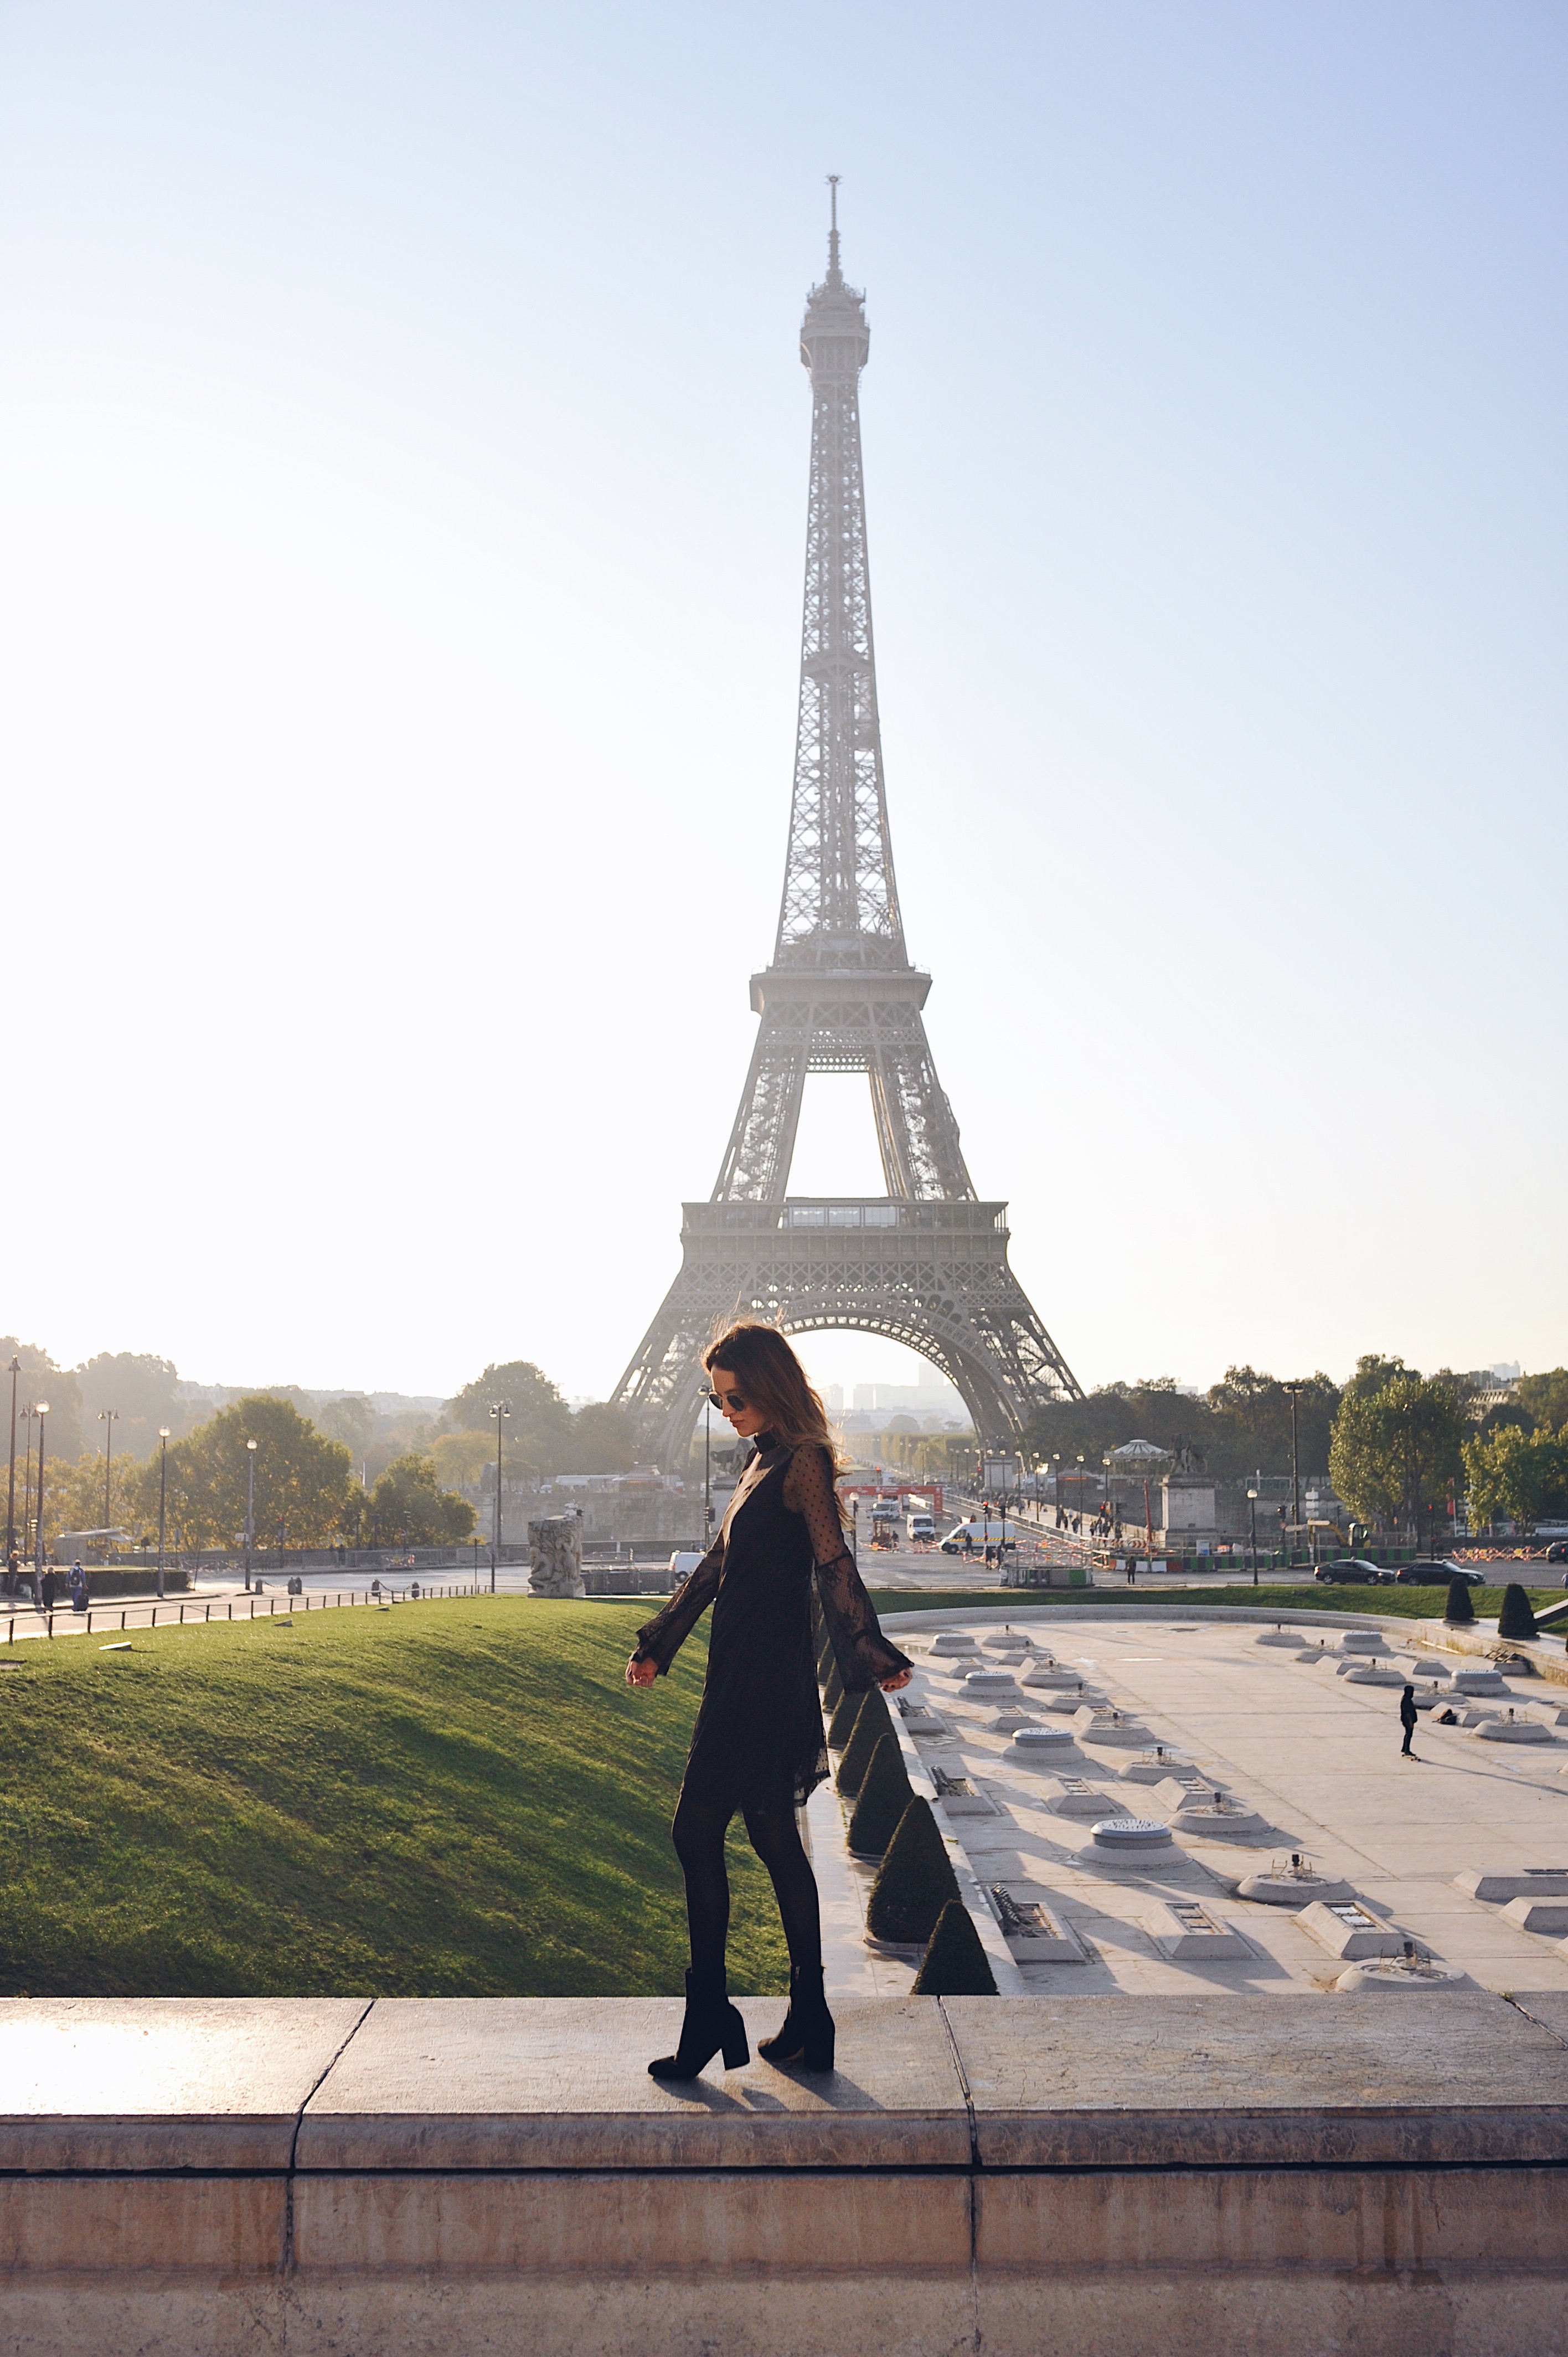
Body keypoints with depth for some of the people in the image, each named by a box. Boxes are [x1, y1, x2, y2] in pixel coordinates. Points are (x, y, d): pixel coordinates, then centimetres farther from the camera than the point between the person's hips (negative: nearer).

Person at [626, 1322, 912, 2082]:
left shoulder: (801, 1463, -11)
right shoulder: (762, 1464, 16)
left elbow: (832, 1562, -23)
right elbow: (718, 1564, 25)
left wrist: (868, 1651, -36)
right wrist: (659, 1642, 33)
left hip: (765, 1683, -9)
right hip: (742, 1678, 9)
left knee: (696, 1834, -6)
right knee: (774, 1842, 10)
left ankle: (710, 2016, 0)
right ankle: (808, 2023, 15)